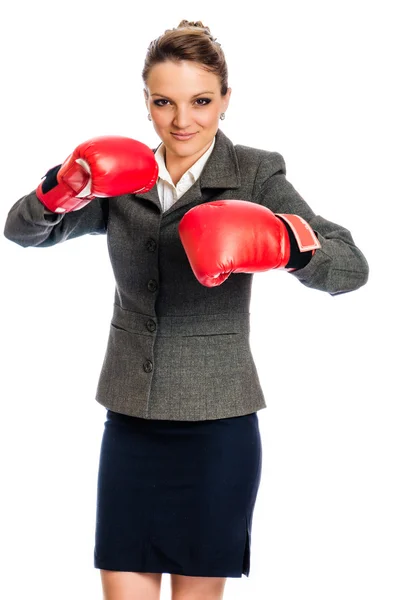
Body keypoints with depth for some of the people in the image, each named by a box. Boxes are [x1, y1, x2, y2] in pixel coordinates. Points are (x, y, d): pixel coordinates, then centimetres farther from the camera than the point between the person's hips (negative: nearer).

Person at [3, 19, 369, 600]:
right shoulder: (123, 178, 5)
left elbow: (351, 268, -15)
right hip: (130, 421, 3)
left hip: (217, 426, -3)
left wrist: (282, 242, -36)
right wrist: (63, 189, -19)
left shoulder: (255, 175, -6)